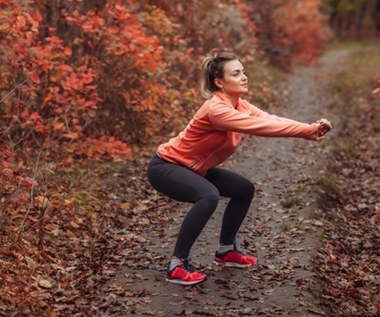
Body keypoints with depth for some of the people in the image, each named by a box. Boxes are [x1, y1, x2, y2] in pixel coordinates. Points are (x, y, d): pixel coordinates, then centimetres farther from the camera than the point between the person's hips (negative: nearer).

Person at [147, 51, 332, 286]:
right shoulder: (216, 109, -31)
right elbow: (259, 127, -40)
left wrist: (309, 129, -36)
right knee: (209, 196, -34)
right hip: (165, 166, -10)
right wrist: (307, 130, -41)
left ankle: (226, 250, 23)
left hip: (194, 168, 10)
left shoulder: (239, 105, -4)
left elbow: (270, 119, -20)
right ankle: (177, 266, -23)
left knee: (244, 189, 9)